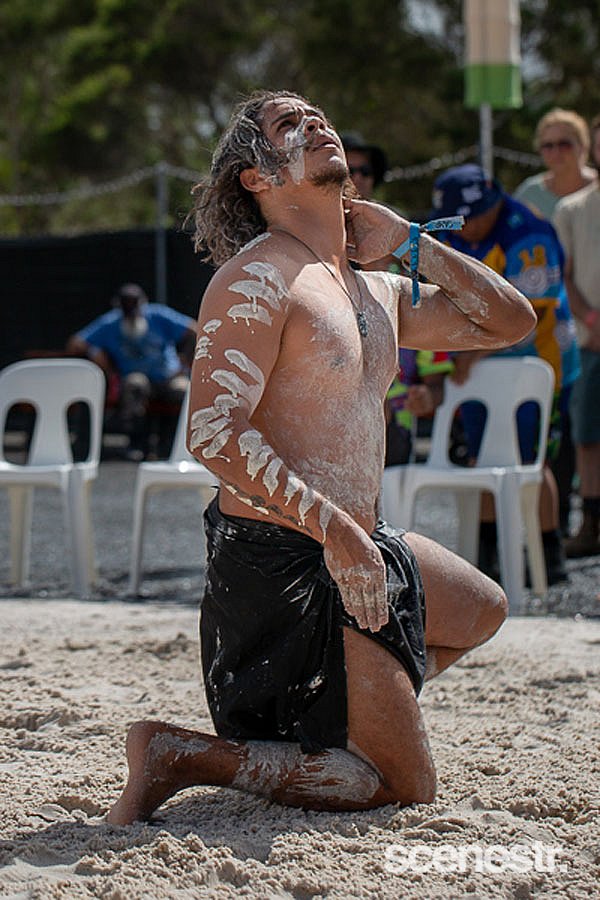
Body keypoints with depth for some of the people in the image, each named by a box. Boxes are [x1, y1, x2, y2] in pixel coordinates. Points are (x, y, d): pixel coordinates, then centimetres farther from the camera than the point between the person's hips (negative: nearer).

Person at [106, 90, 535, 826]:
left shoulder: (378, 294, 14)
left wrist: (408, 242, 11)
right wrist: (337, 529, -30)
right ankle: (187, 755, -8)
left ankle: (334, 717, 25)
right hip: (280, 562, -9)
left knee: (481, 609, 32)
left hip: (353, 548, 9)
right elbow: (214, 434, -23)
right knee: (407, 788, -7)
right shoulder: (257, 278, -13)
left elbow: (510, 322, 21)